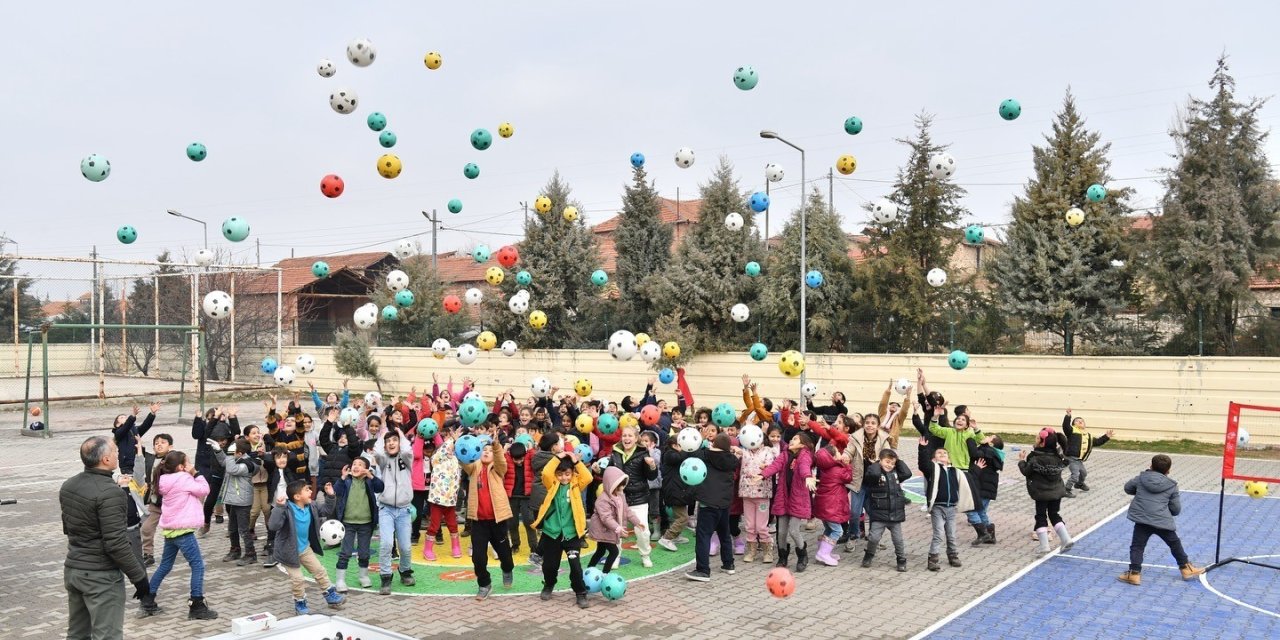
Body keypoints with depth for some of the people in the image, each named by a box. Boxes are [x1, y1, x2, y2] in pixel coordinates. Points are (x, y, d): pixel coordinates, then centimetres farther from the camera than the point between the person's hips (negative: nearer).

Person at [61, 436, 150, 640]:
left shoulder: (68, 486, 5)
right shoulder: (109, 492, -22)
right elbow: (116, 543, -23)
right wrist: (139, 576, -14)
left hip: (72, 568, 9)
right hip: (101, 575, -9)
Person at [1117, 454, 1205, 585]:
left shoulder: (1142, 478, 7)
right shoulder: (1172, 485, 6)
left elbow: (1127, 488, 23)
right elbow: (1176, 509, 9)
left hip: (1142, 519, 0)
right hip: (1163, 521, 1)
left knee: (1137, 546, 2)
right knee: (1175, 544, 21)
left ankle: (1134, 573, -8)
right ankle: (1186, 568, 35)